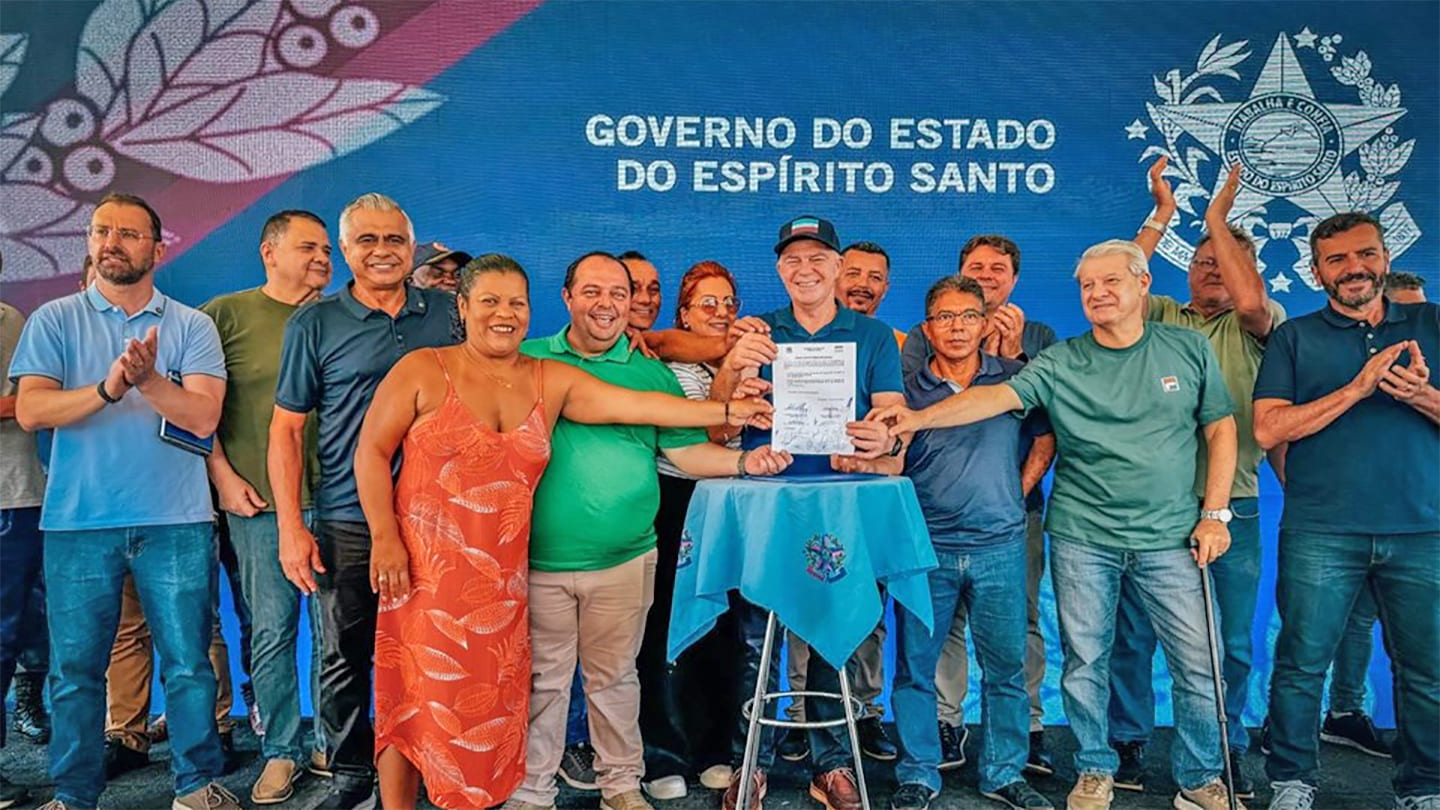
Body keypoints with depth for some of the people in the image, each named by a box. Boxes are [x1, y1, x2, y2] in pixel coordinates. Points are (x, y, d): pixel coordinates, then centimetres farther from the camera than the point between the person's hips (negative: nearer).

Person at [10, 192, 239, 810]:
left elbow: (203, 416, -6)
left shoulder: (191, 326, 6)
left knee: (188, 663, 4)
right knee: (74, 667, 7)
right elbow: (30, 410, -6)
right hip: (78, 523, 1)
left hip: (175, 522, 0)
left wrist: (148, 379, -22)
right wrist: (107, 388, -21)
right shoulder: (55, 321, 7)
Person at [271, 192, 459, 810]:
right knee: (344, 656, 9)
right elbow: (286, 428, 1)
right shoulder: (315, 323, 1)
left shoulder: (449, 313, 6)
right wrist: (290, 527, -5)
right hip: (347, 524, -1)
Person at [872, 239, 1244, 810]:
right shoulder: (1060, 363, 0)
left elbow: (1221, 429, 8)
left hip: (1170, 538, 1)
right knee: (1084, 661, 7)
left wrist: (1214, 514, 1)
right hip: (1081, 536, 0)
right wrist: (918, 417, -30)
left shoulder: (1189, 349, 5)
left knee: (1197, 662, 4)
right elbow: (998, 396, -15)